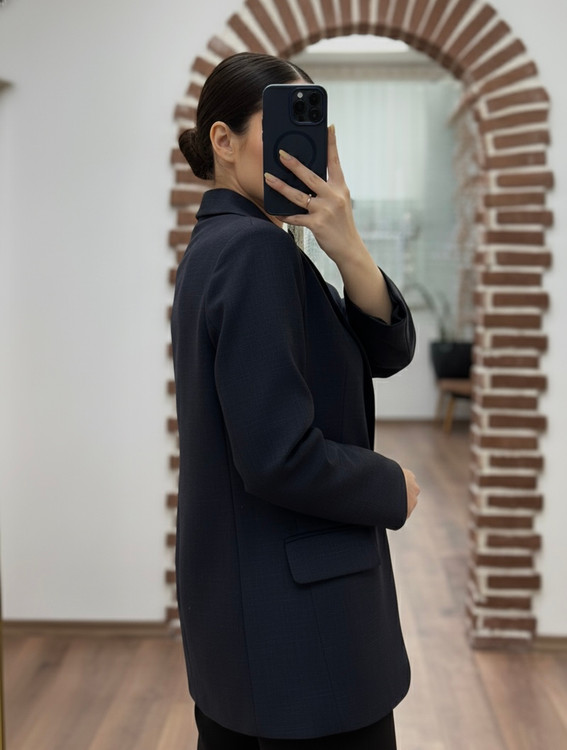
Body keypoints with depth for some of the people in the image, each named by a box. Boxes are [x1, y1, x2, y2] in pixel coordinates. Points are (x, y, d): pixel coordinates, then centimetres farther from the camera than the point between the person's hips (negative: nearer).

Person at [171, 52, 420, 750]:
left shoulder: (218, 245, 9)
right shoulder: (256, 248, -20)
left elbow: (389, 350, 2)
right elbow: (280, 458, -26)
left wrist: (346, 248, -16)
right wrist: (394, 488, -9)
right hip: (298, 620, -10)